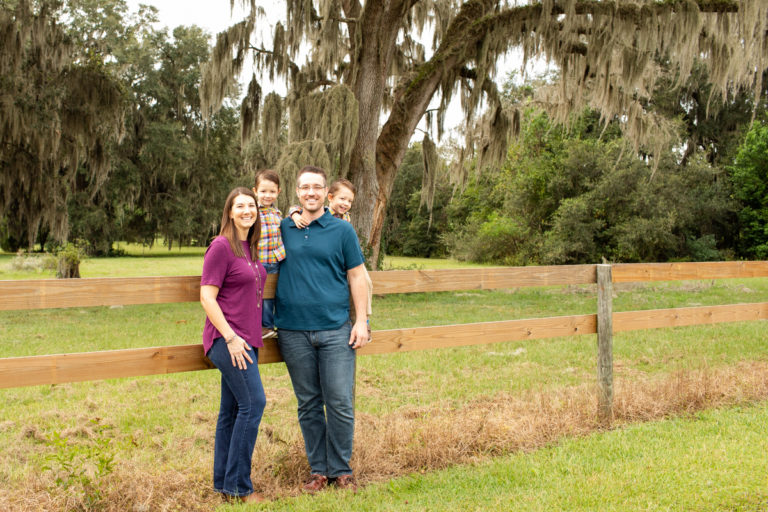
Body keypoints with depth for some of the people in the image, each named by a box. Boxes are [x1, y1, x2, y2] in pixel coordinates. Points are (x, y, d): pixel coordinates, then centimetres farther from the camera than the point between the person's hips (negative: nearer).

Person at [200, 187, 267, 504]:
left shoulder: (250, 248, 13)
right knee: (253, 403, -12)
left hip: (246, 340, 8)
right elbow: (207, 297, -14)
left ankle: (223, 483, 18)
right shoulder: (221, 246, -10)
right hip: (227, 339, -8)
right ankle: (238, 484, -4)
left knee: (232, 410, 11)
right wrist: (230, 337, -18)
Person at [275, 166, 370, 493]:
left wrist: (361, 321, -2)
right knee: (308, 405, 9)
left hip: (335, 330, -2)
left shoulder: (342, 230, 4)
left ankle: (340, 470, 13)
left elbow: (356, 277, 5)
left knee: (340, 404, -1)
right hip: (294, 332, 2)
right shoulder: (282, 230, 8)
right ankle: (318, 470, 20)